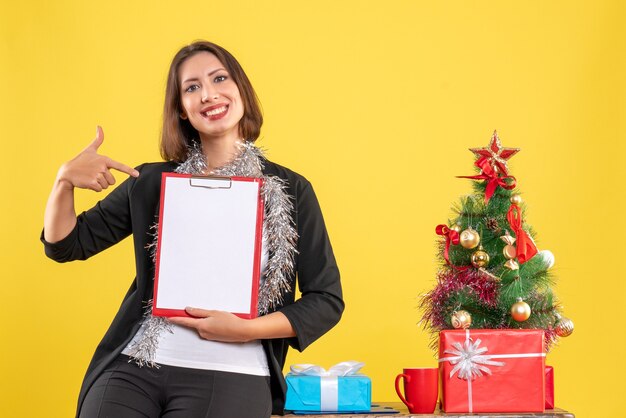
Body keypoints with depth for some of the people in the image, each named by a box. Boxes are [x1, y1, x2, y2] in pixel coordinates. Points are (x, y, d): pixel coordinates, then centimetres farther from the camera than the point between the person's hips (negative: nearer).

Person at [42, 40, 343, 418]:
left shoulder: (289, 191, 5)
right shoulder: (152, 183, 10)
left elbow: (327, 301, 5)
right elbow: (66, 245, 13)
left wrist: (245, 329, -10)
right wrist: (65, 180, -7)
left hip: (230, 375, -2)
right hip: (133, 367, 2)